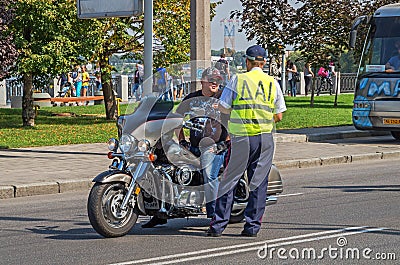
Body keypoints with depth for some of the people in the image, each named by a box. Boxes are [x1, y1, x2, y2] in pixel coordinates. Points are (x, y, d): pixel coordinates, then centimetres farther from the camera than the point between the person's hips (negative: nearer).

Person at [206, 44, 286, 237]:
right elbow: (278, 116, 7)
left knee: (230, 180, 4)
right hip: (265, 139, 2)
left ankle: (218, 224, 4)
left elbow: (223, 107, -1)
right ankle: (252, 225, 7)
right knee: (258, 182, 7)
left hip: (241, 138, -2)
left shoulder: (238, 80, -2)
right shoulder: (273, 83, 5)